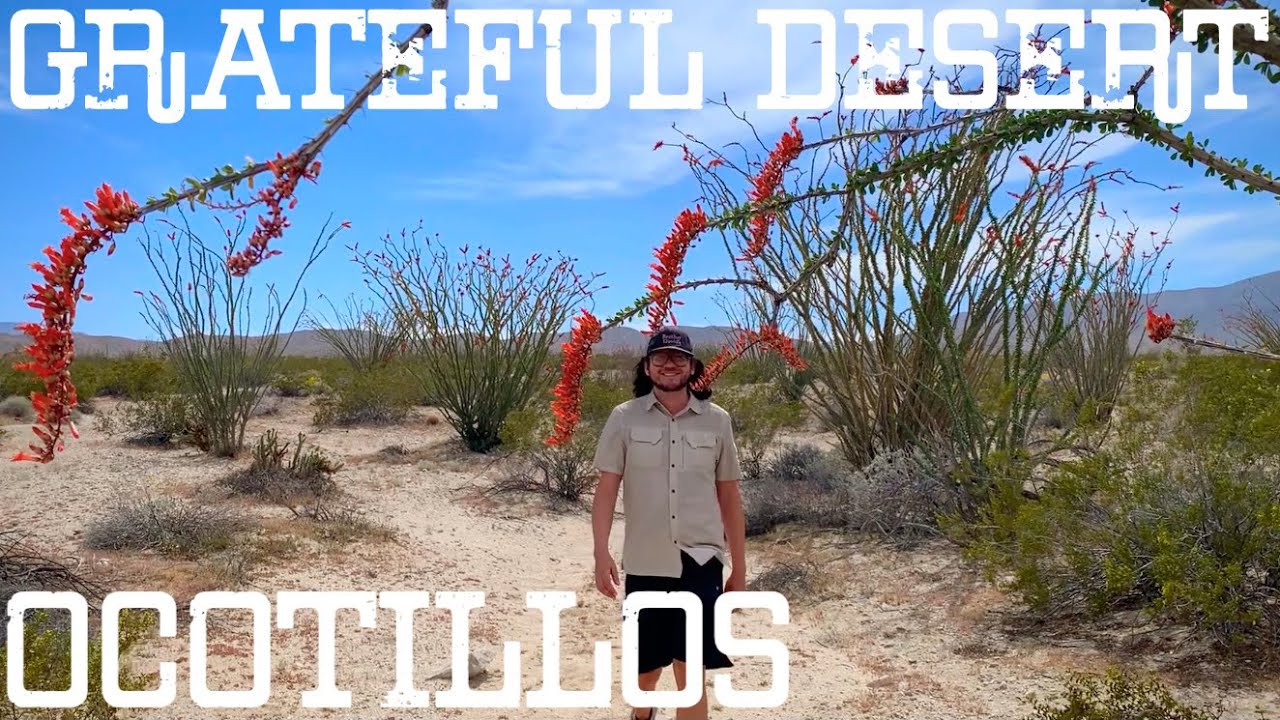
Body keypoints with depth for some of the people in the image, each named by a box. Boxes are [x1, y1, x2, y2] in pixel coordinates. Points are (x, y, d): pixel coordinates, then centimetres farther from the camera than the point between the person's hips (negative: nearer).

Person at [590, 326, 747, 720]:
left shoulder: (716, 420, 1)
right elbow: (606, 489, -3)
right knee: (647, 665, 16)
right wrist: (601, 555, -14)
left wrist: (739, 565, 9)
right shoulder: (624, 418, -2)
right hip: (644, 562, 0)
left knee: (691, 674, -2)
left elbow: (729, 495, 7)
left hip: (700, 562, 0)